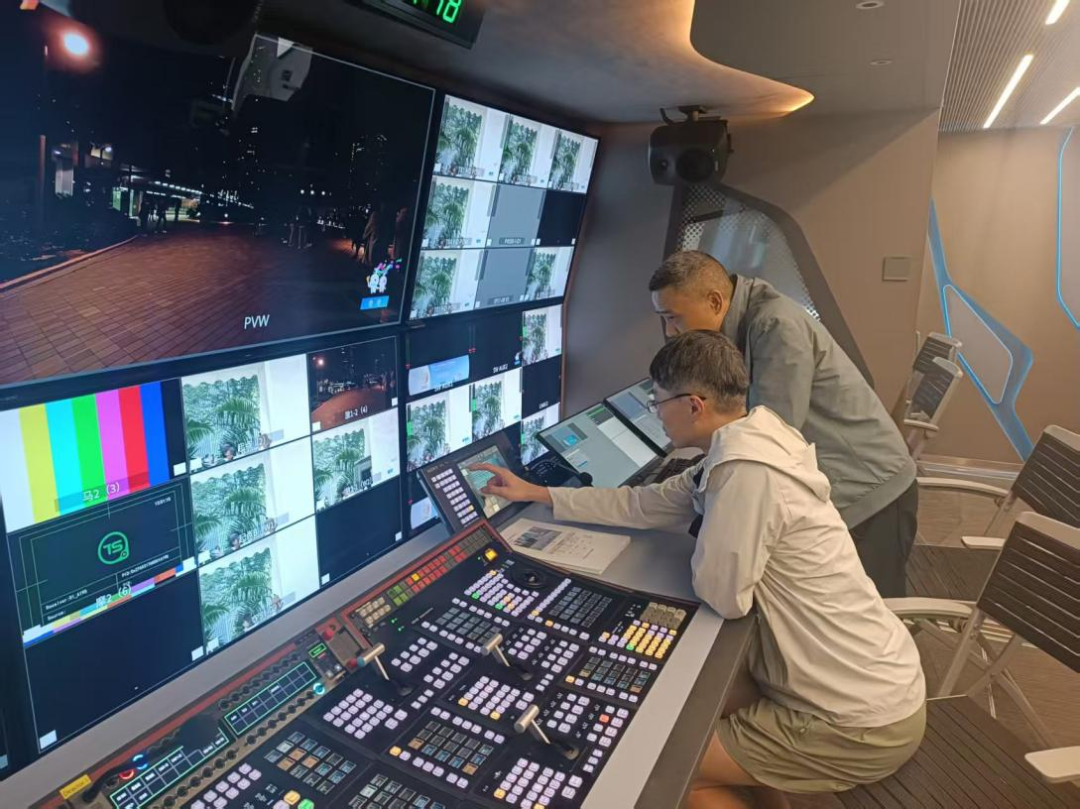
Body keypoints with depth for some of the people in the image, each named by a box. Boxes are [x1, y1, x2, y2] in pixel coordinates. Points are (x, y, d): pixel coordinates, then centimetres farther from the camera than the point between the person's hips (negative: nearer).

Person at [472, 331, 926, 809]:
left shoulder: (746, 469, -27)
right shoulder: (743, 448, 4)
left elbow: (721, 595, -22)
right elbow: (643, 505, 10)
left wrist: (709, 548, -1)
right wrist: (535, 493, 12)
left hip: (864, 723, -9)